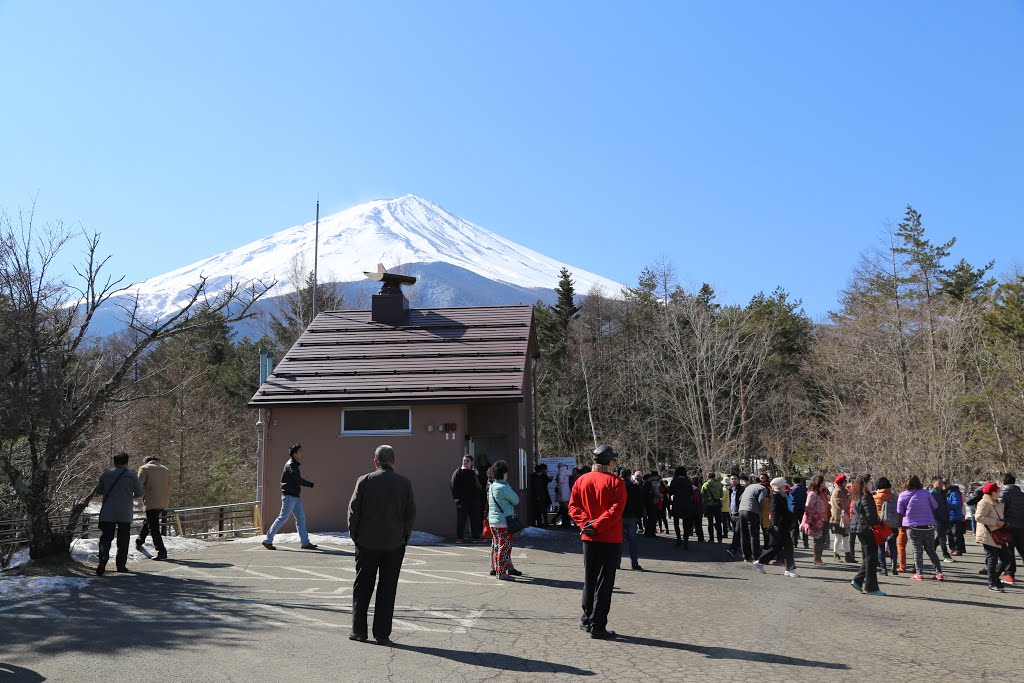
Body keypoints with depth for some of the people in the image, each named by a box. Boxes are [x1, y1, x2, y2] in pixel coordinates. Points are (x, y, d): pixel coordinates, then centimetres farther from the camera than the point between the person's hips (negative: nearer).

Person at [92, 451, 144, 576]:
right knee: (123, 540, 9)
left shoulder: (106, 473, 4)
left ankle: (102, 561, -19)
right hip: (125, 514, -1)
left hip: (107, 513, 1)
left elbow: (98, 491, 12)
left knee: (105, 538, 1)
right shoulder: (131, 475, -3)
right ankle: (121, 565, 12)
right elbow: (139, 492, -1)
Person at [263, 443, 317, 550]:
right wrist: (311, 485, -20)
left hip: (295, 497, 10)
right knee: (283, 518, -5)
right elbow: (298, 479, -24)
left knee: (301, 518, 6)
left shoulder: (294, 465, 17)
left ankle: (305, 542, 6)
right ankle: (268, 540, 5)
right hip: (289, 496, -10)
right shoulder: (290, 465, -13)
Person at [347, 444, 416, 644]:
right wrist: (404, 538, 11)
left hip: (367, 543, 0)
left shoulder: (364, 481, -5)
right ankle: (382, 634, 8)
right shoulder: (405, 483, -2)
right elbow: (411, 514, 1)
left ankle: (359, 630, 15)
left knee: (362, 587, 13)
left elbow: (353, 511, -3)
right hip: (394, 545, 0)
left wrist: (354, 536, 9)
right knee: (387, 590, 7)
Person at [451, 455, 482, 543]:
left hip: (474, 500, 4)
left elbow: (478, 486, 22)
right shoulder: (458, 472, 0)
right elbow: (454, 486, -6)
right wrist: (455, 497, -12)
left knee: (475, 520, 7)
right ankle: (459, 537, 7)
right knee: (461, 520, 0)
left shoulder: (474, 473, 13)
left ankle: (475, 537, 15)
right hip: (462, 501, -4)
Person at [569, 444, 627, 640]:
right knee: (604, 582, 0)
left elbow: (573, 506, 0)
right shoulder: (615, 482, -10)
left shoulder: (582, 480, 6)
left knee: (589, 579, 18)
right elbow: (615, 510, -20)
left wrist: (585, 523, -9)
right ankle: (598, 626, 1)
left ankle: (587, 618, 27)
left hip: (588, 538, 5)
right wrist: (597, 525, -17)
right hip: (610, 539, -5)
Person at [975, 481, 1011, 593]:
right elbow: (979, 517, -23)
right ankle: (993, 583, 8)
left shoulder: (999, 503, 16)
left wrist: (1003, 522, 12)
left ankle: (994, 578, 24)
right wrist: (996, 522, -22)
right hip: (988, 536, -9)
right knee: (992, 560, -3)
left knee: (1006, 558, 9)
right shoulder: (984, 503, -13)